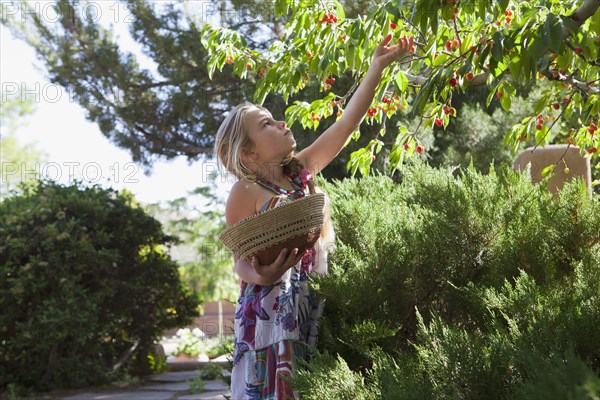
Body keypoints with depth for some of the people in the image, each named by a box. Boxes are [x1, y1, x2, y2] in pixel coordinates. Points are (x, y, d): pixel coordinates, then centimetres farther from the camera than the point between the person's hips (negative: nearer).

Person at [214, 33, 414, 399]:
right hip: (272, 311, -5)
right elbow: (241, 261, -7)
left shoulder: (301, 170, 8)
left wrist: (378, 66, 6)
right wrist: (261, 277, -30)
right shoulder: (245, 192, -7)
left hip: (315, 307, 5)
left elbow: (348, 123, 8)